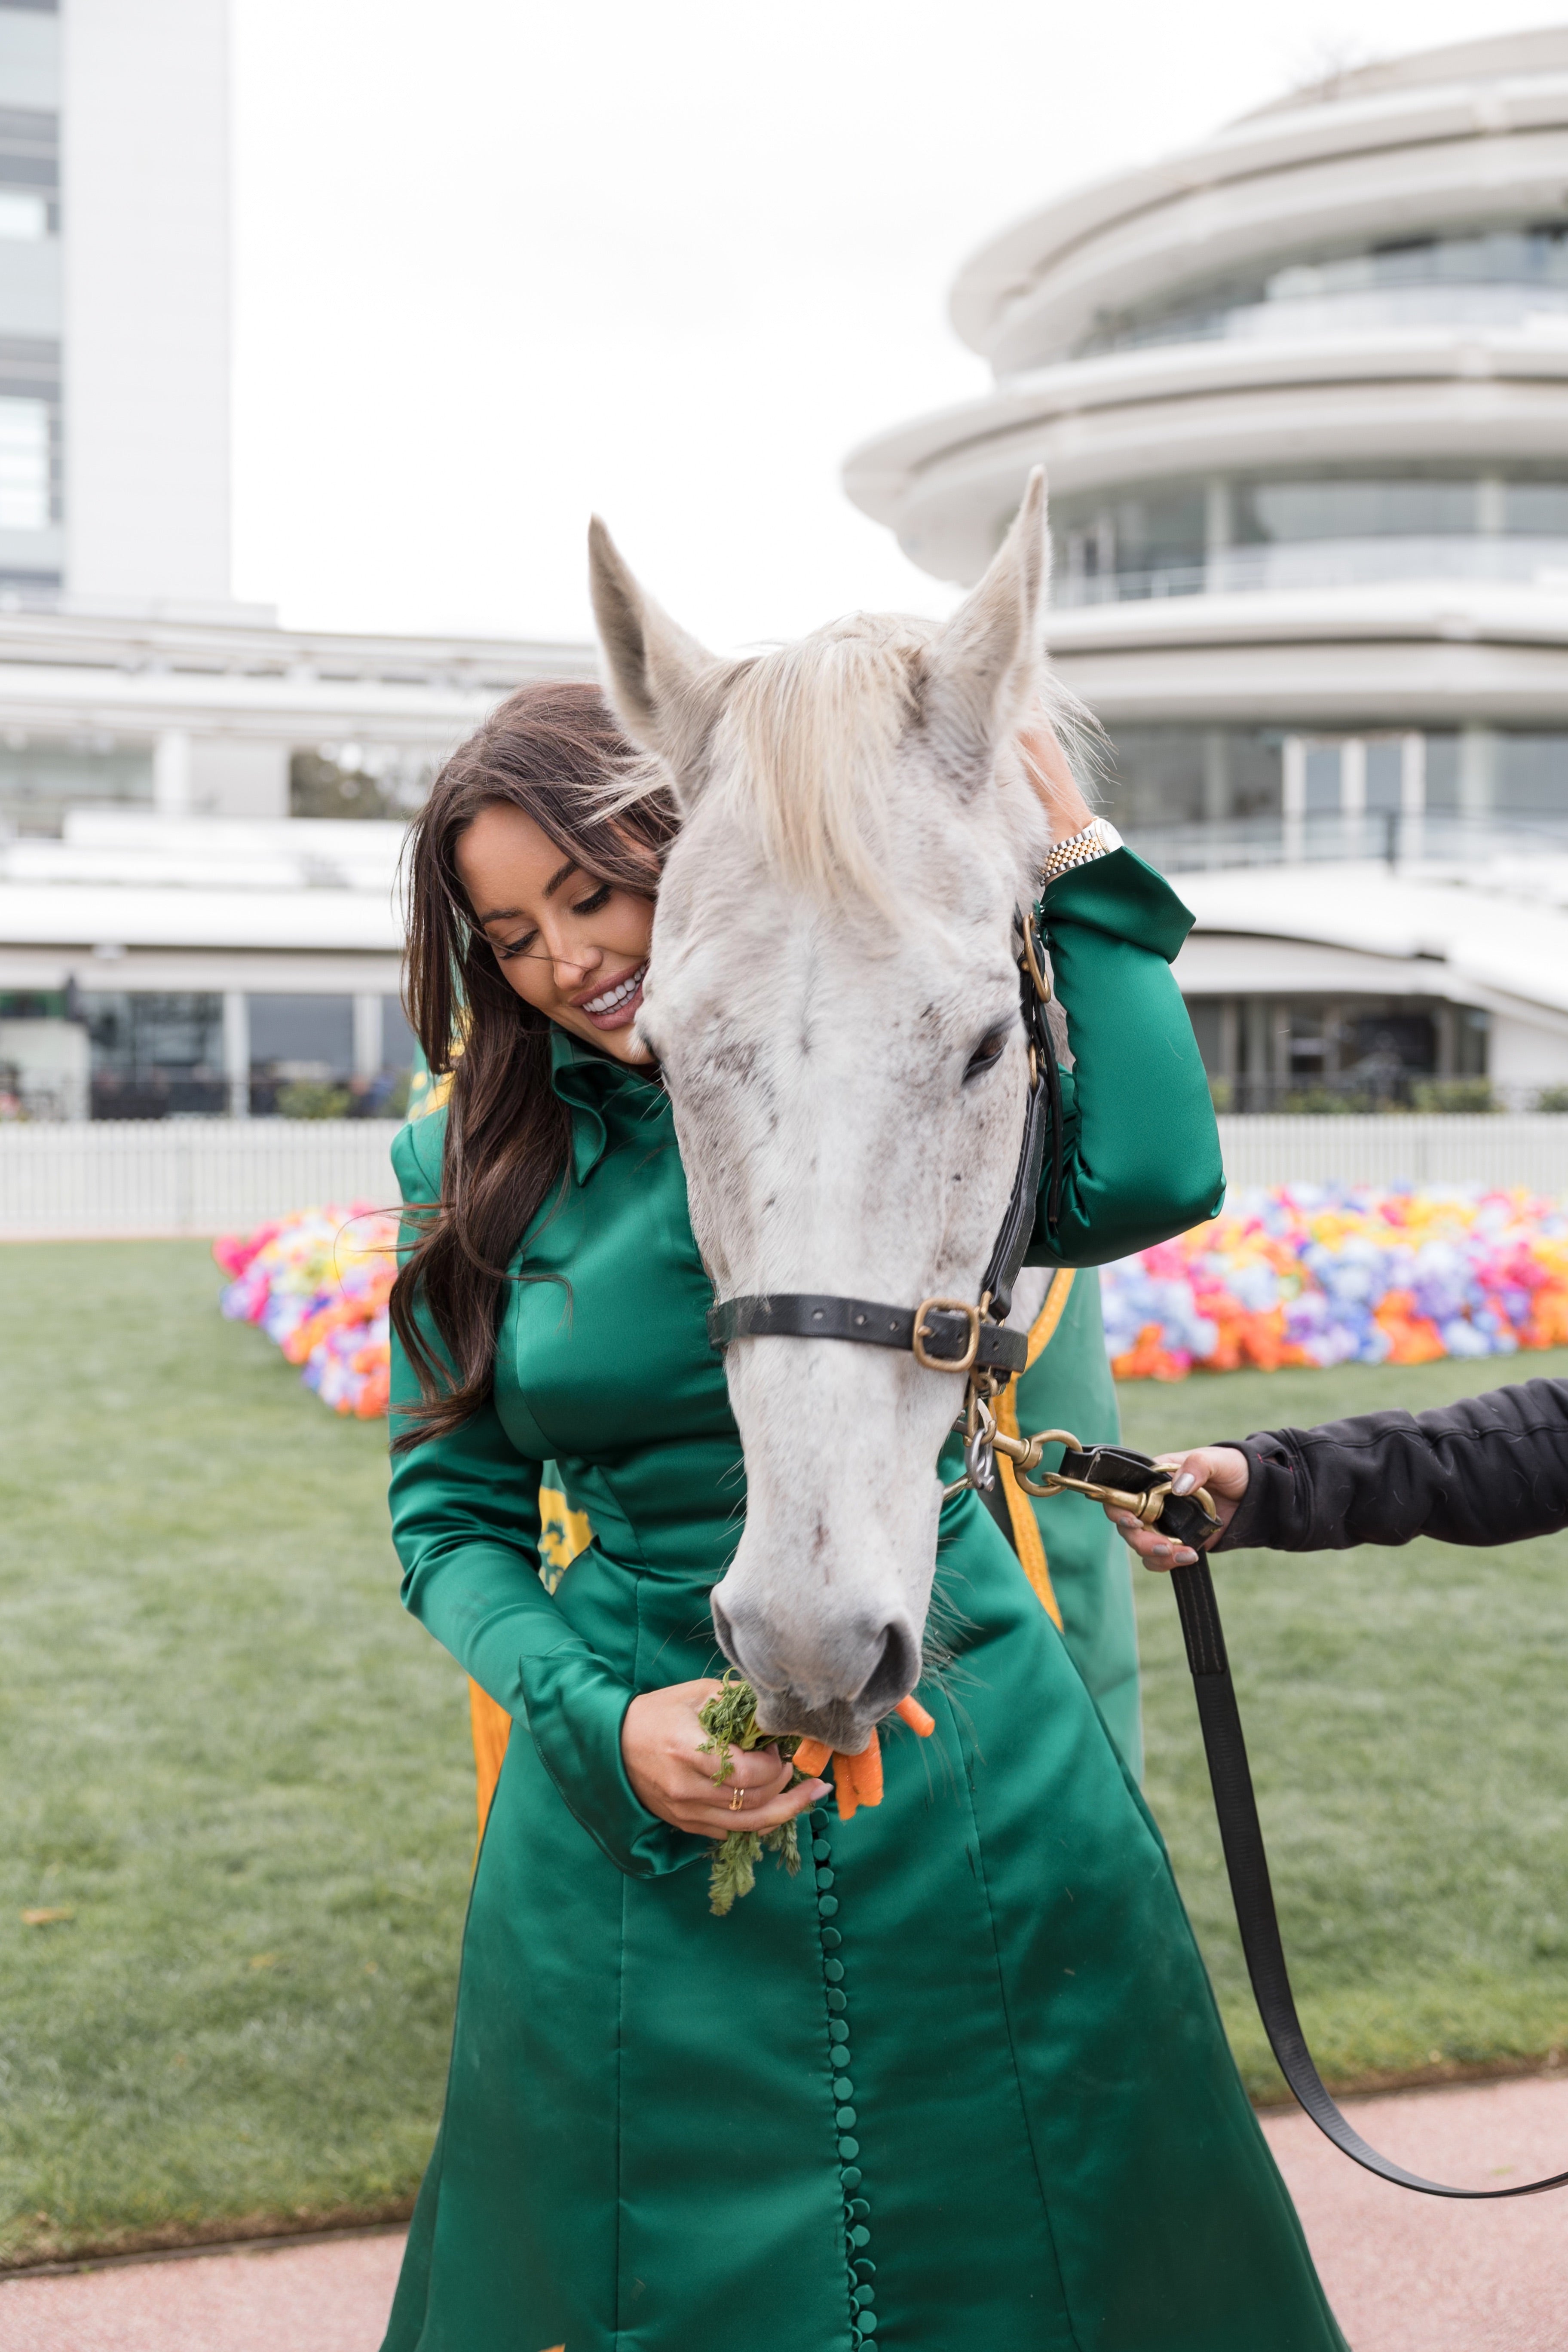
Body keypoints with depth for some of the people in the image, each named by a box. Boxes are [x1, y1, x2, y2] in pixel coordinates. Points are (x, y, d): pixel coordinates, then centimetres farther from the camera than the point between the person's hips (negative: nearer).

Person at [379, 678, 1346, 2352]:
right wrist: (601, 1724, -14)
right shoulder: (474, 1165, 0)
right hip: (635, 1797, 2)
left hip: (971, 1783, -1)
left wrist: (1065, 847, -21)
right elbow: (451, 1514, 2)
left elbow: (1150, 1180, -25)